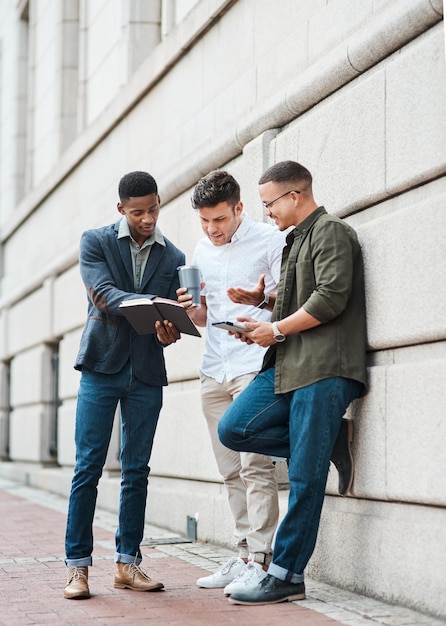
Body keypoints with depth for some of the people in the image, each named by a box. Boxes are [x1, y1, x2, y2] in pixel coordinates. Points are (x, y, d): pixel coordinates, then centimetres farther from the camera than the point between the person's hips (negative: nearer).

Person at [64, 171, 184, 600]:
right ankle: (77, 565, 0)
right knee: (88, 468, -5)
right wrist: (149, 305, -29)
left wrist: (169, 331, -19)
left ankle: (127, 563, 11)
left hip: (146, 373, 3)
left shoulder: (173, 258, 10)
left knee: (137, 471, 5)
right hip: (102, 367, -3)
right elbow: (102, 295, -13)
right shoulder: (95, 242, 2)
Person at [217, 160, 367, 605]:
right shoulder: (295, 241, 24)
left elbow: (330, 298, -17)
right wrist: (261, 329, 10)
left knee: (305, 478, -7)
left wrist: (277, 330, -9)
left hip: (322, 369, -10)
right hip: (288, 366, 10)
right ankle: (323, 443, 6)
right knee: (233, 429, -4)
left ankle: (286, 576, -3)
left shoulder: (330, 232, -5)